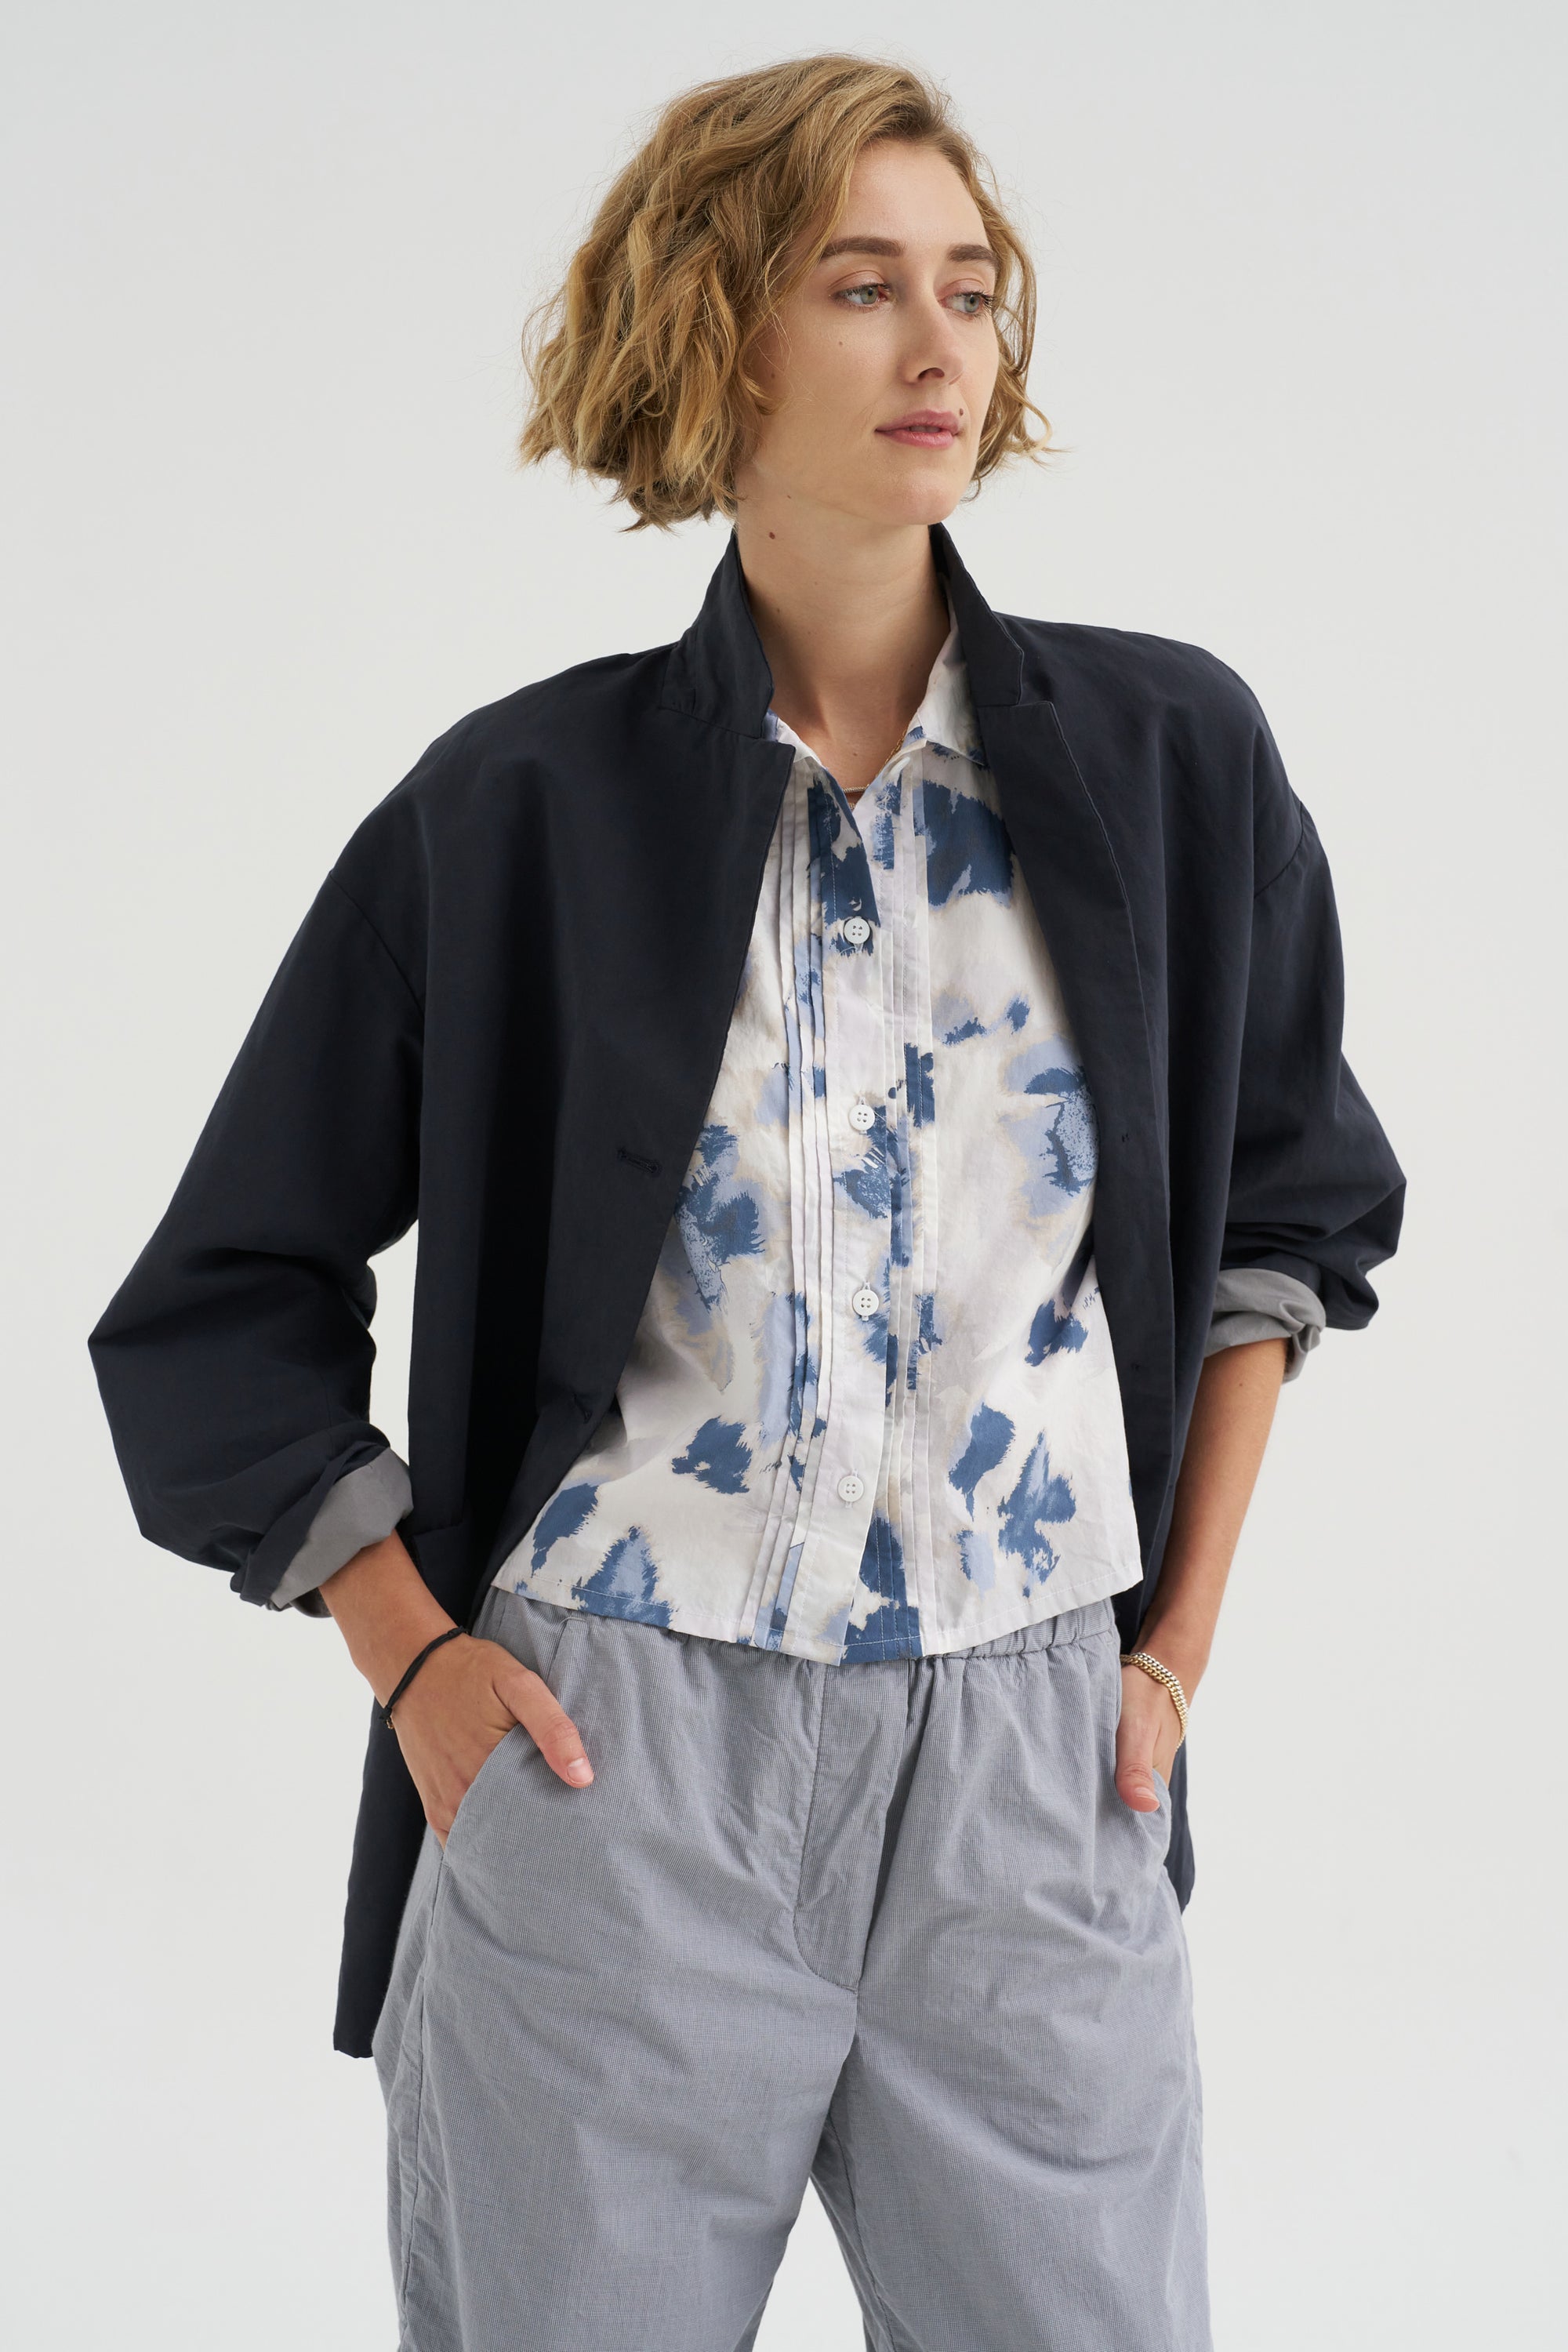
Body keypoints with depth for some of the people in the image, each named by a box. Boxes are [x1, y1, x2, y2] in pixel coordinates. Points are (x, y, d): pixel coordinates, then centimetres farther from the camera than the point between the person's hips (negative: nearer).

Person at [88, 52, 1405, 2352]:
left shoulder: (1167, 758, 2)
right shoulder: (526, 804, -2)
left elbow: (1283, 1215, 15)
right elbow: (224, 1304, 6)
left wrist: (1180, 1642, 9)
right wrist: (413, 1658, -1)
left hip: (1030, 1759, 2)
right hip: (611, 1753, -1)